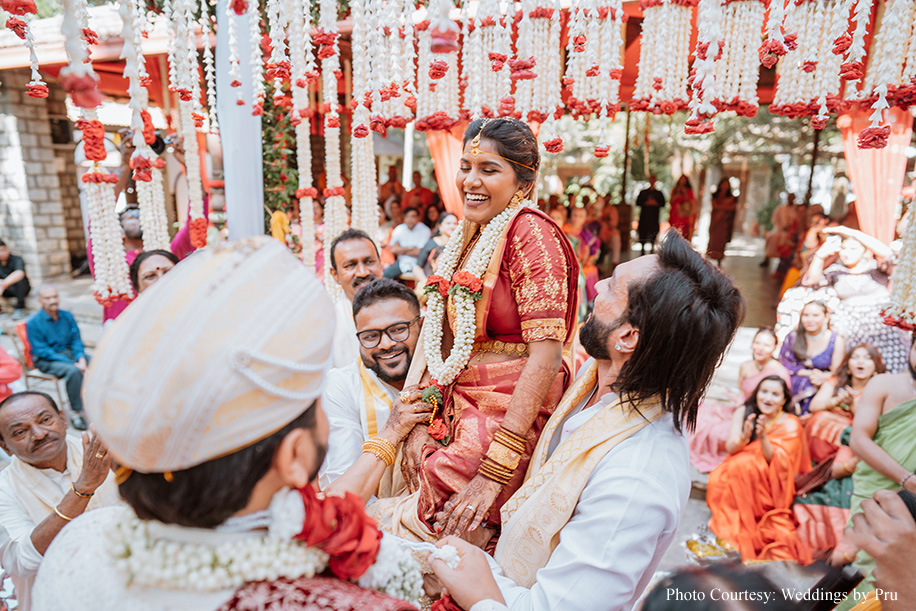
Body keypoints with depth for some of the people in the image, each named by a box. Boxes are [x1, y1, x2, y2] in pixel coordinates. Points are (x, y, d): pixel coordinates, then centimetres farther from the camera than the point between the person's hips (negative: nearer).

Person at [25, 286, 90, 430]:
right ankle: (77, 412, -25)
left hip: (68, 352, 5)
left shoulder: (67, 316, 4)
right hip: (45, 360, -5)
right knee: (73, 371, -34)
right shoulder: (33, 323, -10)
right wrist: (72, 363, -22)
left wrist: (81, 358, -16)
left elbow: (76, 340, 5)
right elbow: (42, 351, -14)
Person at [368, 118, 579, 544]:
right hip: (457, 413, 7)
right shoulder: (465, 240, 11)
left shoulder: (530, 232, -13)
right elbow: (443, 344, 11)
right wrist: (420, 421, -1)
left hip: (512, 416, -7)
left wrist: (495, 469, -22)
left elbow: (546, 354, -20)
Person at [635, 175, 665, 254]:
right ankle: (642, 252, 6)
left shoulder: (659, 193, 14)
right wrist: (646, 203, -10)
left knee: (653, 235, -6)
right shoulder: (643, 192, 14)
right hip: (644, 217, 0)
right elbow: (637, 202, 5)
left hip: (654, 217, 0)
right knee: (643, 235, -3)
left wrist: (655, 203, -10)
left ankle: (652, 251, -1)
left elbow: (663, 204, 7)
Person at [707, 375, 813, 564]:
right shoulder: (743, 413, -2)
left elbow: (776, 462, -17)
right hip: (736, 471, 2)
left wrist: (763, 437, -32)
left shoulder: (790, 424, -8)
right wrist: (744, 438, -31)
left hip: (770, 486, -1)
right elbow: (730, 448, -11)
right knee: (717, 480, -23)